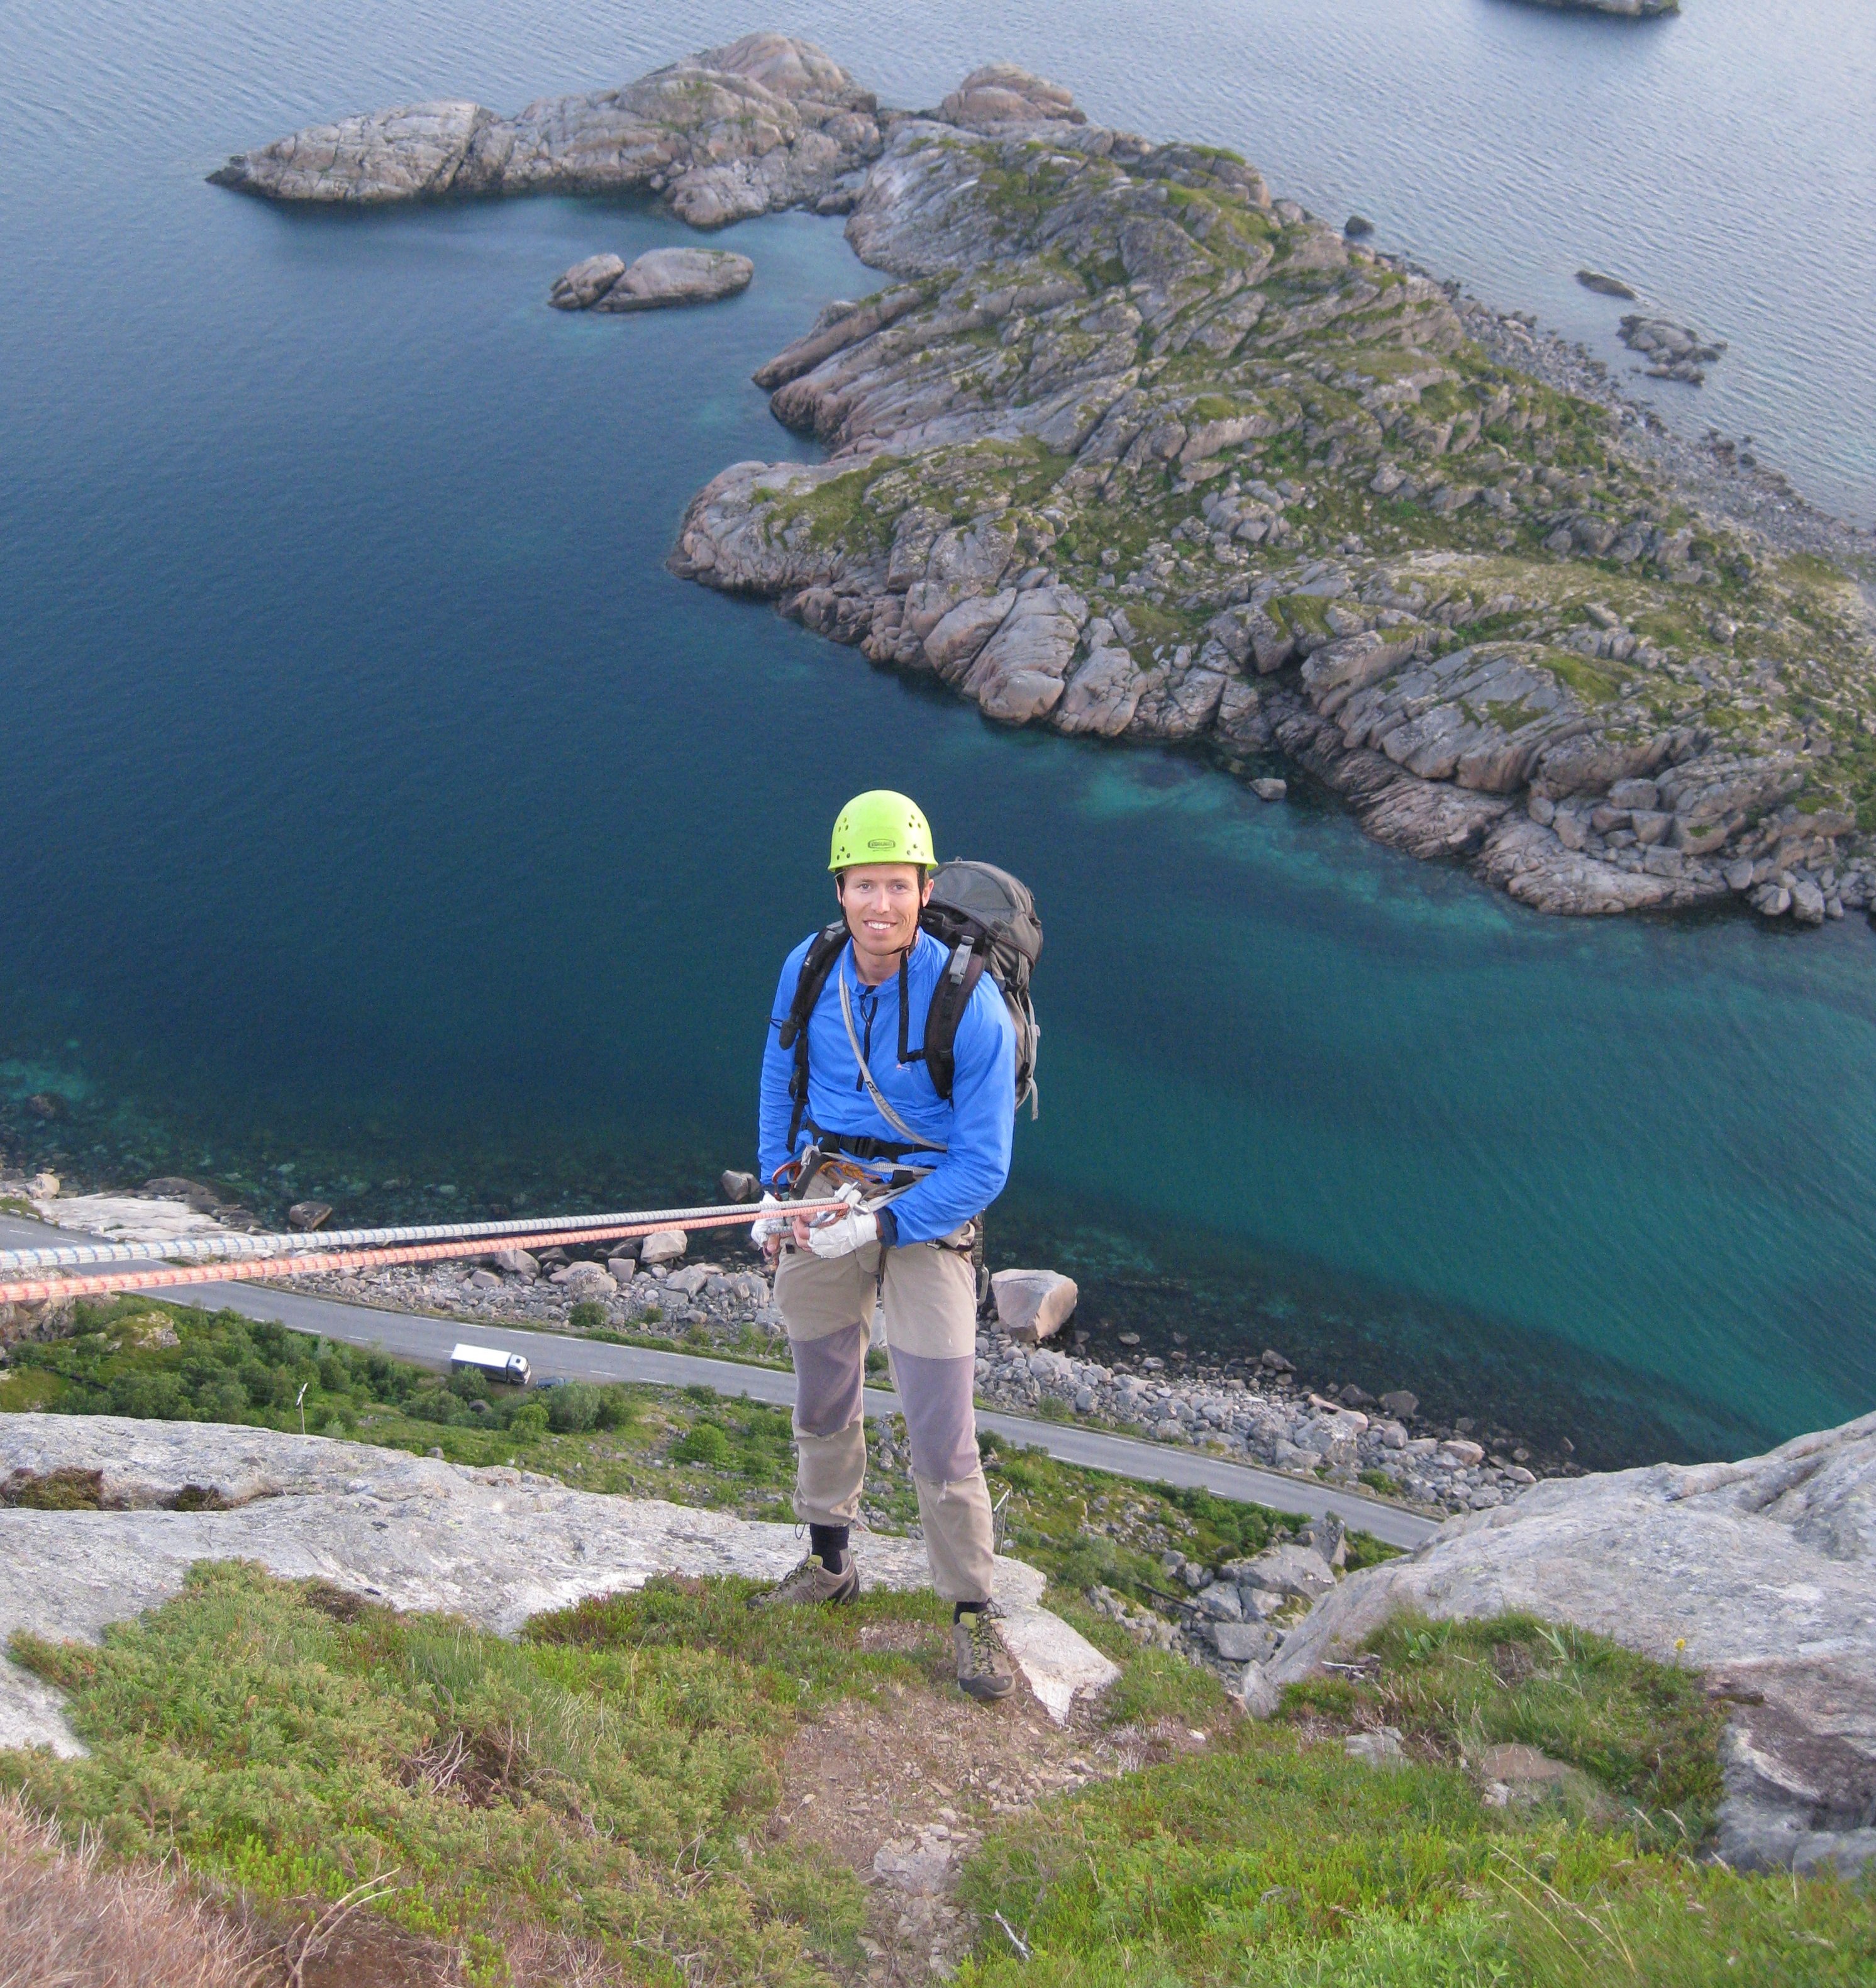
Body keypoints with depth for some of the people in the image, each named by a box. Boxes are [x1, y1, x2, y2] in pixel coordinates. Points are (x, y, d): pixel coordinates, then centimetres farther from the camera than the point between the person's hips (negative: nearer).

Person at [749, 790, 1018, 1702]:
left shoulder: (970, 1005, -20)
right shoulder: (809, 966, -6)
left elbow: (983, 1166, -16)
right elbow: (780, 1079, 13)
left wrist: (879, 1225, -20)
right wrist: (780, 1180, 5)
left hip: (923, 1209, -4)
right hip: (822, 1194, 4)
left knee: (942, 1432, -3)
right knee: (822, 1402, 18)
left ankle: (971, 1611, 15)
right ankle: (829, 1562, 39)